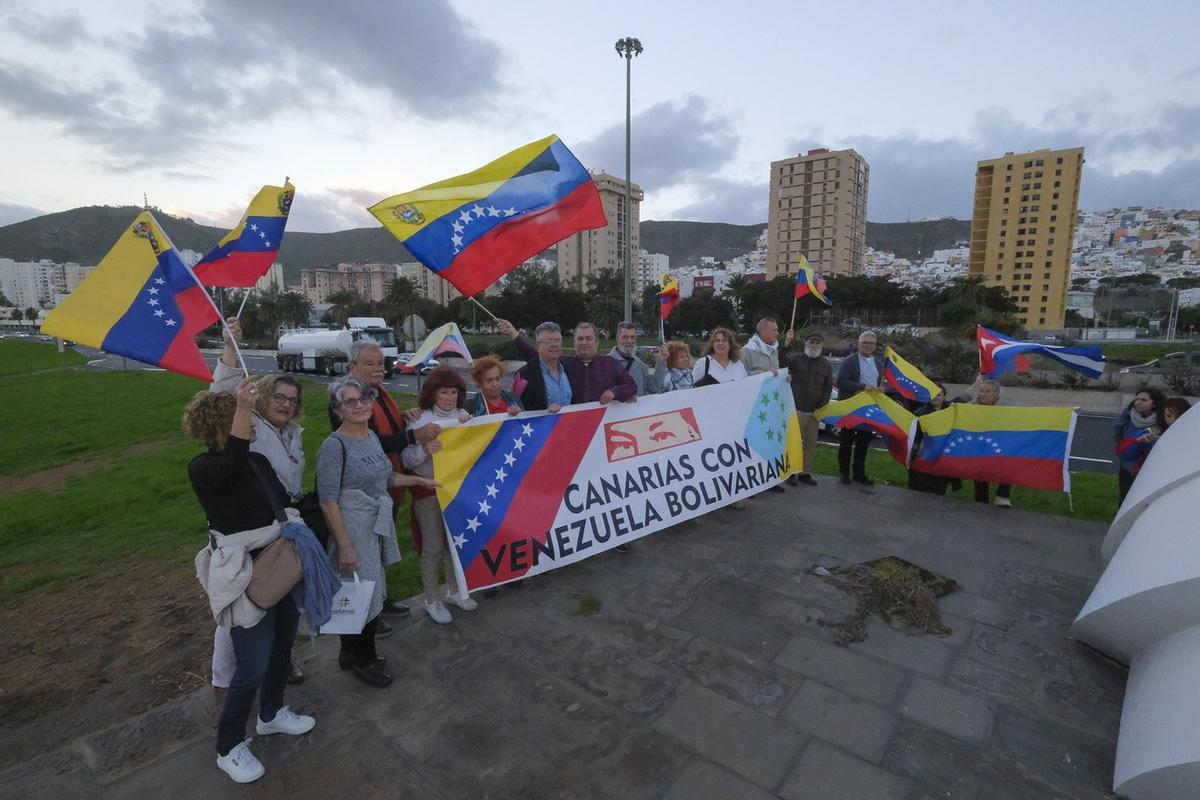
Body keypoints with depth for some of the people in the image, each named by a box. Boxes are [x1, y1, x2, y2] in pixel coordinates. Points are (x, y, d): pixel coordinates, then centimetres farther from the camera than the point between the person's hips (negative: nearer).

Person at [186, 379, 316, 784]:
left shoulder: (258, 460, 6)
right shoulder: (203, 468, -15)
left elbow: (284, 502, 14)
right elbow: (232, 466, -40)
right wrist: (243, 409, -49)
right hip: (244, 574, -7)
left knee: (283, 644, 22)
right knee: (252, 667, 1)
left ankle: (271, 714, 46)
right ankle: (229, 748, 26)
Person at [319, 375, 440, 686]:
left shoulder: (372, 436, 6)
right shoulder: (334, 445, -17)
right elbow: (328, 501, -17)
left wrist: (420, 480, 20)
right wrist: (344, 545, -19)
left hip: (379, 524, 7)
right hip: (354, 528, -7)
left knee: (371, 589, 17)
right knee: (364, 593, 4)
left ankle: (351, 654, 37)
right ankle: (363, 660, 27)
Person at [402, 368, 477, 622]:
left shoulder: (465, 417, 2)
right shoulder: (421, 420, -9)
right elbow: (407, 460, -11)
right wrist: (423, 449, -30)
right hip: (429, 491, -4)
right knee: (433, 547, 6)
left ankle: (455, 591, 35)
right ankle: (432, 600, 23)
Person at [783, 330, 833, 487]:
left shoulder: (826, 364, 10)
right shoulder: (795, 358, -1)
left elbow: (828, 388, 11)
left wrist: (821, 407, 2)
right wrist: (785, 344, -27)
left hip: (815, 412, 4)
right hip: (797, 410, -4)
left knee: (811, 444, 8)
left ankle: (805, 473, 19)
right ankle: (791, 472, 8)